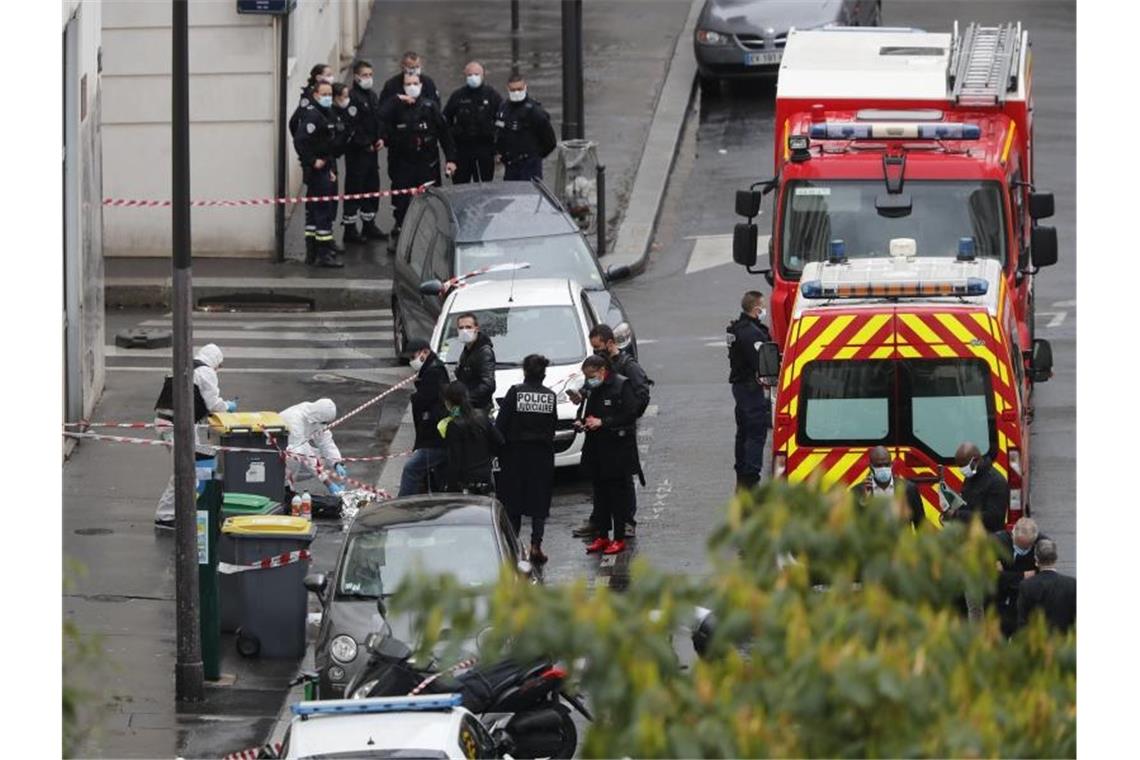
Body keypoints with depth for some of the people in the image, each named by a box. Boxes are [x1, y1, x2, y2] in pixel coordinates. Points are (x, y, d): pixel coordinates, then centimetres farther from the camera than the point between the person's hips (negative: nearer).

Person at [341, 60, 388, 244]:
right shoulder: (352, 97, -14)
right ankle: (350, 228, -1)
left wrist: (380, 139, 4)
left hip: (371, 149, 9)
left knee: (372, 186, 14)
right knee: (354, 187, -5)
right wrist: (365, 144, -16)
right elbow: (353, 126, -19)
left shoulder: (373, 96, 13)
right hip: (356, 151, -9)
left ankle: (369, 225, 26)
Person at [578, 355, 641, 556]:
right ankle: (602, 536, 17)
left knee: (618, 494, -2)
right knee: (600, 493, 10)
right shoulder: (591, 389, 11)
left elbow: (630, 415, -14)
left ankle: (619, 539, 2)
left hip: (617, 450, -7)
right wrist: (580, 421, 1)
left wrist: (602, 422, -19)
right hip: (595, 450, 7)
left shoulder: (622, 386, -9)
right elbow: (584, 410, 24)